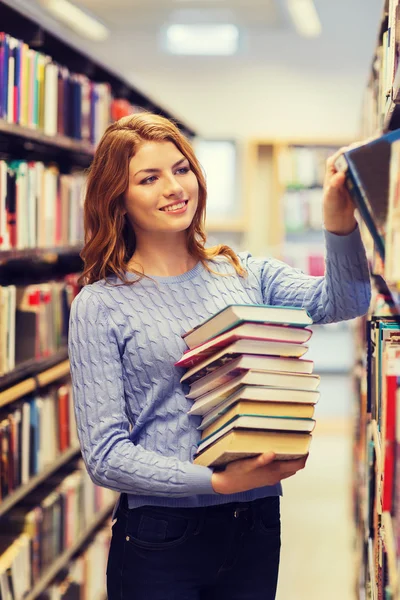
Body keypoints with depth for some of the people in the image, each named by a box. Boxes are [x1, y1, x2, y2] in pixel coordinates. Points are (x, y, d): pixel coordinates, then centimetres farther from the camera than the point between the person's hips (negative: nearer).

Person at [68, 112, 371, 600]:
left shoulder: (248, 276, 7)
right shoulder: (101, 305, -5)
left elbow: (341, 301, -11)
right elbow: (104, 455, -10)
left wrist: (340, 223, -29)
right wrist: (218, 481, -20)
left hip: (258, 529, 4)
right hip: (161, 539, -3)